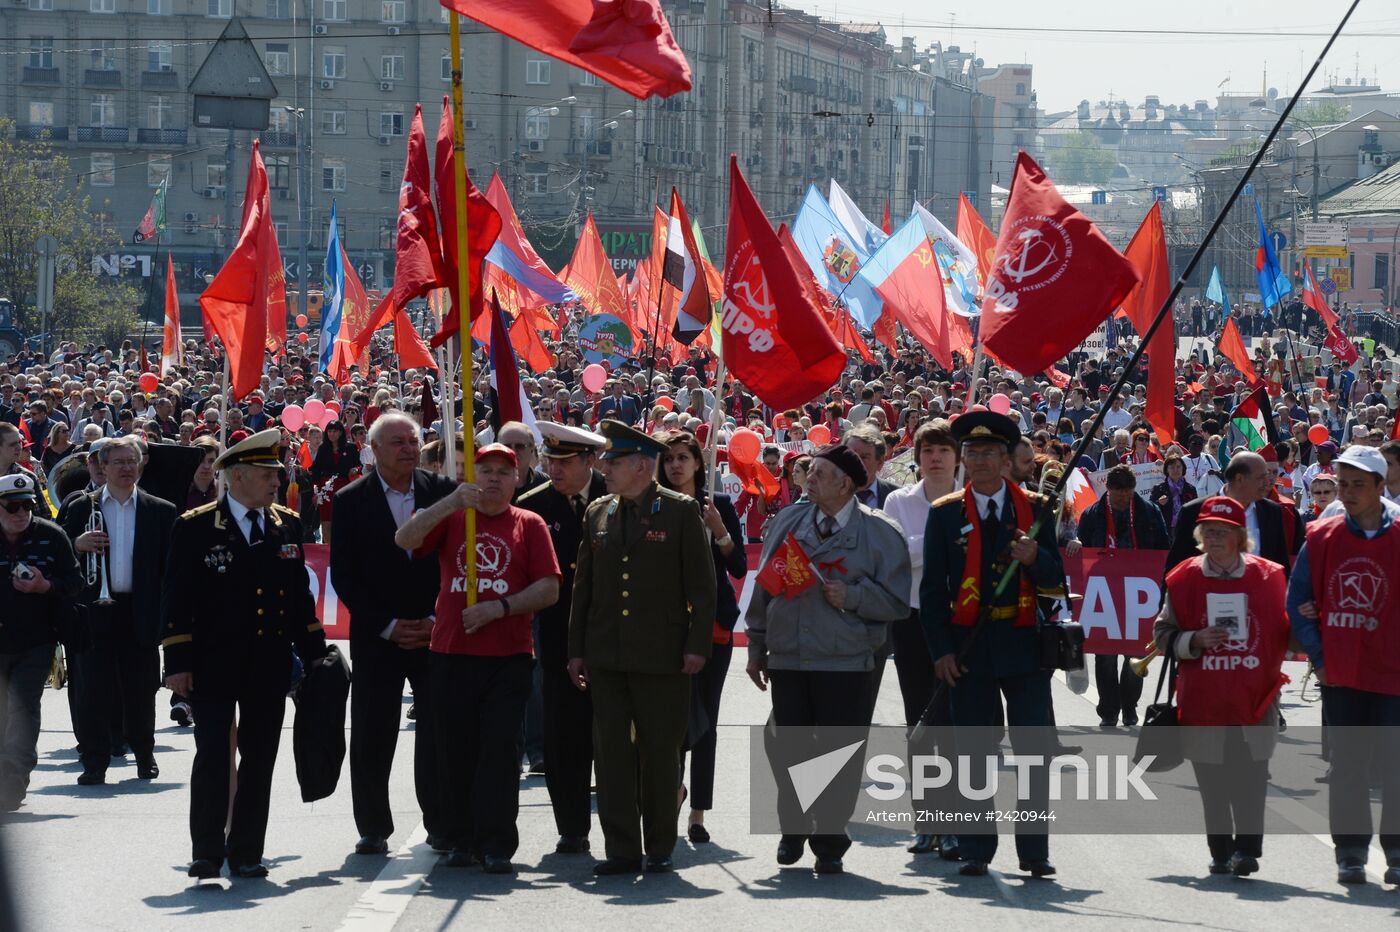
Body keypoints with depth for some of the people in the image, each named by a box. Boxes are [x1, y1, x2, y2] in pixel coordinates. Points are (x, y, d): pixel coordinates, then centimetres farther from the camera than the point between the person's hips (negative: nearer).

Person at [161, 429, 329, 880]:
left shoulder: (288, 525, 9)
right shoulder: (195, 527, -4)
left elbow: (300, 594, 15)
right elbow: (176, 600, -4)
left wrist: (313, 652, 11)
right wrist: (178, 663, -9)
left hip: (271, 665, 4)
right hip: (214, 664, -4)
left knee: (259, 761, 7)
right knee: (213, 757, -4)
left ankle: (246, 852, 14)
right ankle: (206, 853, 3)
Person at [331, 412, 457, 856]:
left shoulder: (442, 491, 4)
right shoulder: (351, 501, 1)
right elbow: (343, 575, -1)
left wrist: (438, 621, -6)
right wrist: (387, 626, -8)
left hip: (437, 632, 1)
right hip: (376, 637, 0)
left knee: (439, 733, -1)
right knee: (372, 737, 1)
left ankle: (441, 823, 9)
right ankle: (373, 828, 12)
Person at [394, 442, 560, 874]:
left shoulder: (529, 525, 8)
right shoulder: (450, 517, 11)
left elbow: (549, 590, 1)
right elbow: (404, 540, -7)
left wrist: (498, 608, -11)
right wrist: (451, 502, -18)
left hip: (508, 656, -1)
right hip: (451, 653, 1)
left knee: (500, 749, -7)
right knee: (455, 750, 3)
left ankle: (496, 845, -4)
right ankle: (461, 840, 12)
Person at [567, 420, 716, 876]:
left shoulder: (681, 511, -2)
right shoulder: (597, 513, 11)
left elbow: (701, 584, -3)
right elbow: (583, 586, 15)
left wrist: (697, 645, -9)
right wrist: (576, 648, 10)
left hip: (662, 656, -4)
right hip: (606, 657, 4)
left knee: (661, 753, 3)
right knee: (611, 752, 3)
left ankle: (660, 849, 12)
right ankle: (622, 850, 8)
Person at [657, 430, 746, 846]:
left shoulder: (719, 505, 5)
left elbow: (740, 569, 1)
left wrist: (719, 531, -13)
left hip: (714, 624, 2)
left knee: (706, 720, 5)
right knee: (685, 714, -13)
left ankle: (698, 814, 11)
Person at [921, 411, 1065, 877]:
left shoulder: (1034, 507, 7)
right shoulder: (946, 513, 5)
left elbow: (1056, 578, 5)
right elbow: (932, 587, 4)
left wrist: (1035, 559, -18)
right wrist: (941, 649, -4)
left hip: (1024, 644, 0)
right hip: (968, 645, 0)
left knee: (1035, 751, -3)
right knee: (975, 753, 5)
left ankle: (1034, 850, 3)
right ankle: (975, 850, 12)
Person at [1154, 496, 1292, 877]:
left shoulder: (1268, 577, 4)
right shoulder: (1184, 579, 4)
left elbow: (1284, 634, 13)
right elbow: (1162, 634, 7)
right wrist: (1195, 641, -9)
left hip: (1255, 695, -1)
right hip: (1204, 698, 1)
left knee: (1250, 775, -8)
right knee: (1211, 780, 6)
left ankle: (1247, 849, -5)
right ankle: (1220, 852, 16)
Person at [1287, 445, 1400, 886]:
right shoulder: (1321, 539, 5)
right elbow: (1298, 602, 9)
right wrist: (1318, 657, 1)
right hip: (1339, 675, 2)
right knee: (1346, 765, 5)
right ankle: (1350, 852, 12)